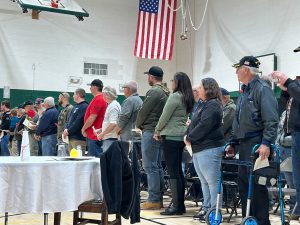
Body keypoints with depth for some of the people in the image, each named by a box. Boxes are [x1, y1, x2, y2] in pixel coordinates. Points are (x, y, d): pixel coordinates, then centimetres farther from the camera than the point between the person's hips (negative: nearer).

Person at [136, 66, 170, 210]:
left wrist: (138, 125, 7)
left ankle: (153, 200, -5)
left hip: (150, 132, -9)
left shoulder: (154, 91, -13)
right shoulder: (166, 92, 14)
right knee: (157, 166, 12)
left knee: (150, 166, -6)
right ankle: (159, 198, 16)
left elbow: (144, 111, -11)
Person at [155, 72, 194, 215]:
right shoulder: (187, 99, 14)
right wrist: (162, 131, 17)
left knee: (173, 172, -6)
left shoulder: (175, 96, -11)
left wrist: (157, 131, 5)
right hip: (181, 136, 9)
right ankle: (180, 205, 16)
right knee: (178, 171, 12)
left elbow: (165, 117, -10)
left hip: (171, 137, -9)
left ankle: (176, 206, -5)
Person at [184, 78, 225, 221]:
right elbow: (195, 124, 20)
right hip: (199, 150, 11)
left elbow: (203, 126, -21)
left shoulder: (213, 106, -12)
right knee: (204, 181, 15)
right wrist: (188, 135, 3)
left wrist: (189, 138, -10)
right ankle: (206, 208, 22)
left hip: (209, 149, -11)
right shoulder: (205, 105, 20)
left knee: (212, 181, -5)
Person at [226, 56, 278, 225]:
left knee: (256, 185, -7)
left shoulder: (262, 89, -9)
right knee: (244, 184, 12)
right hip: (244, 145, 9)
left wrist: (266, 143, -26)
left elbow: (271, 120, -18)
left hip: (257, 146, -9)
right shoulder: (244, 92, 19)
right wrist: (233, 143, 21)